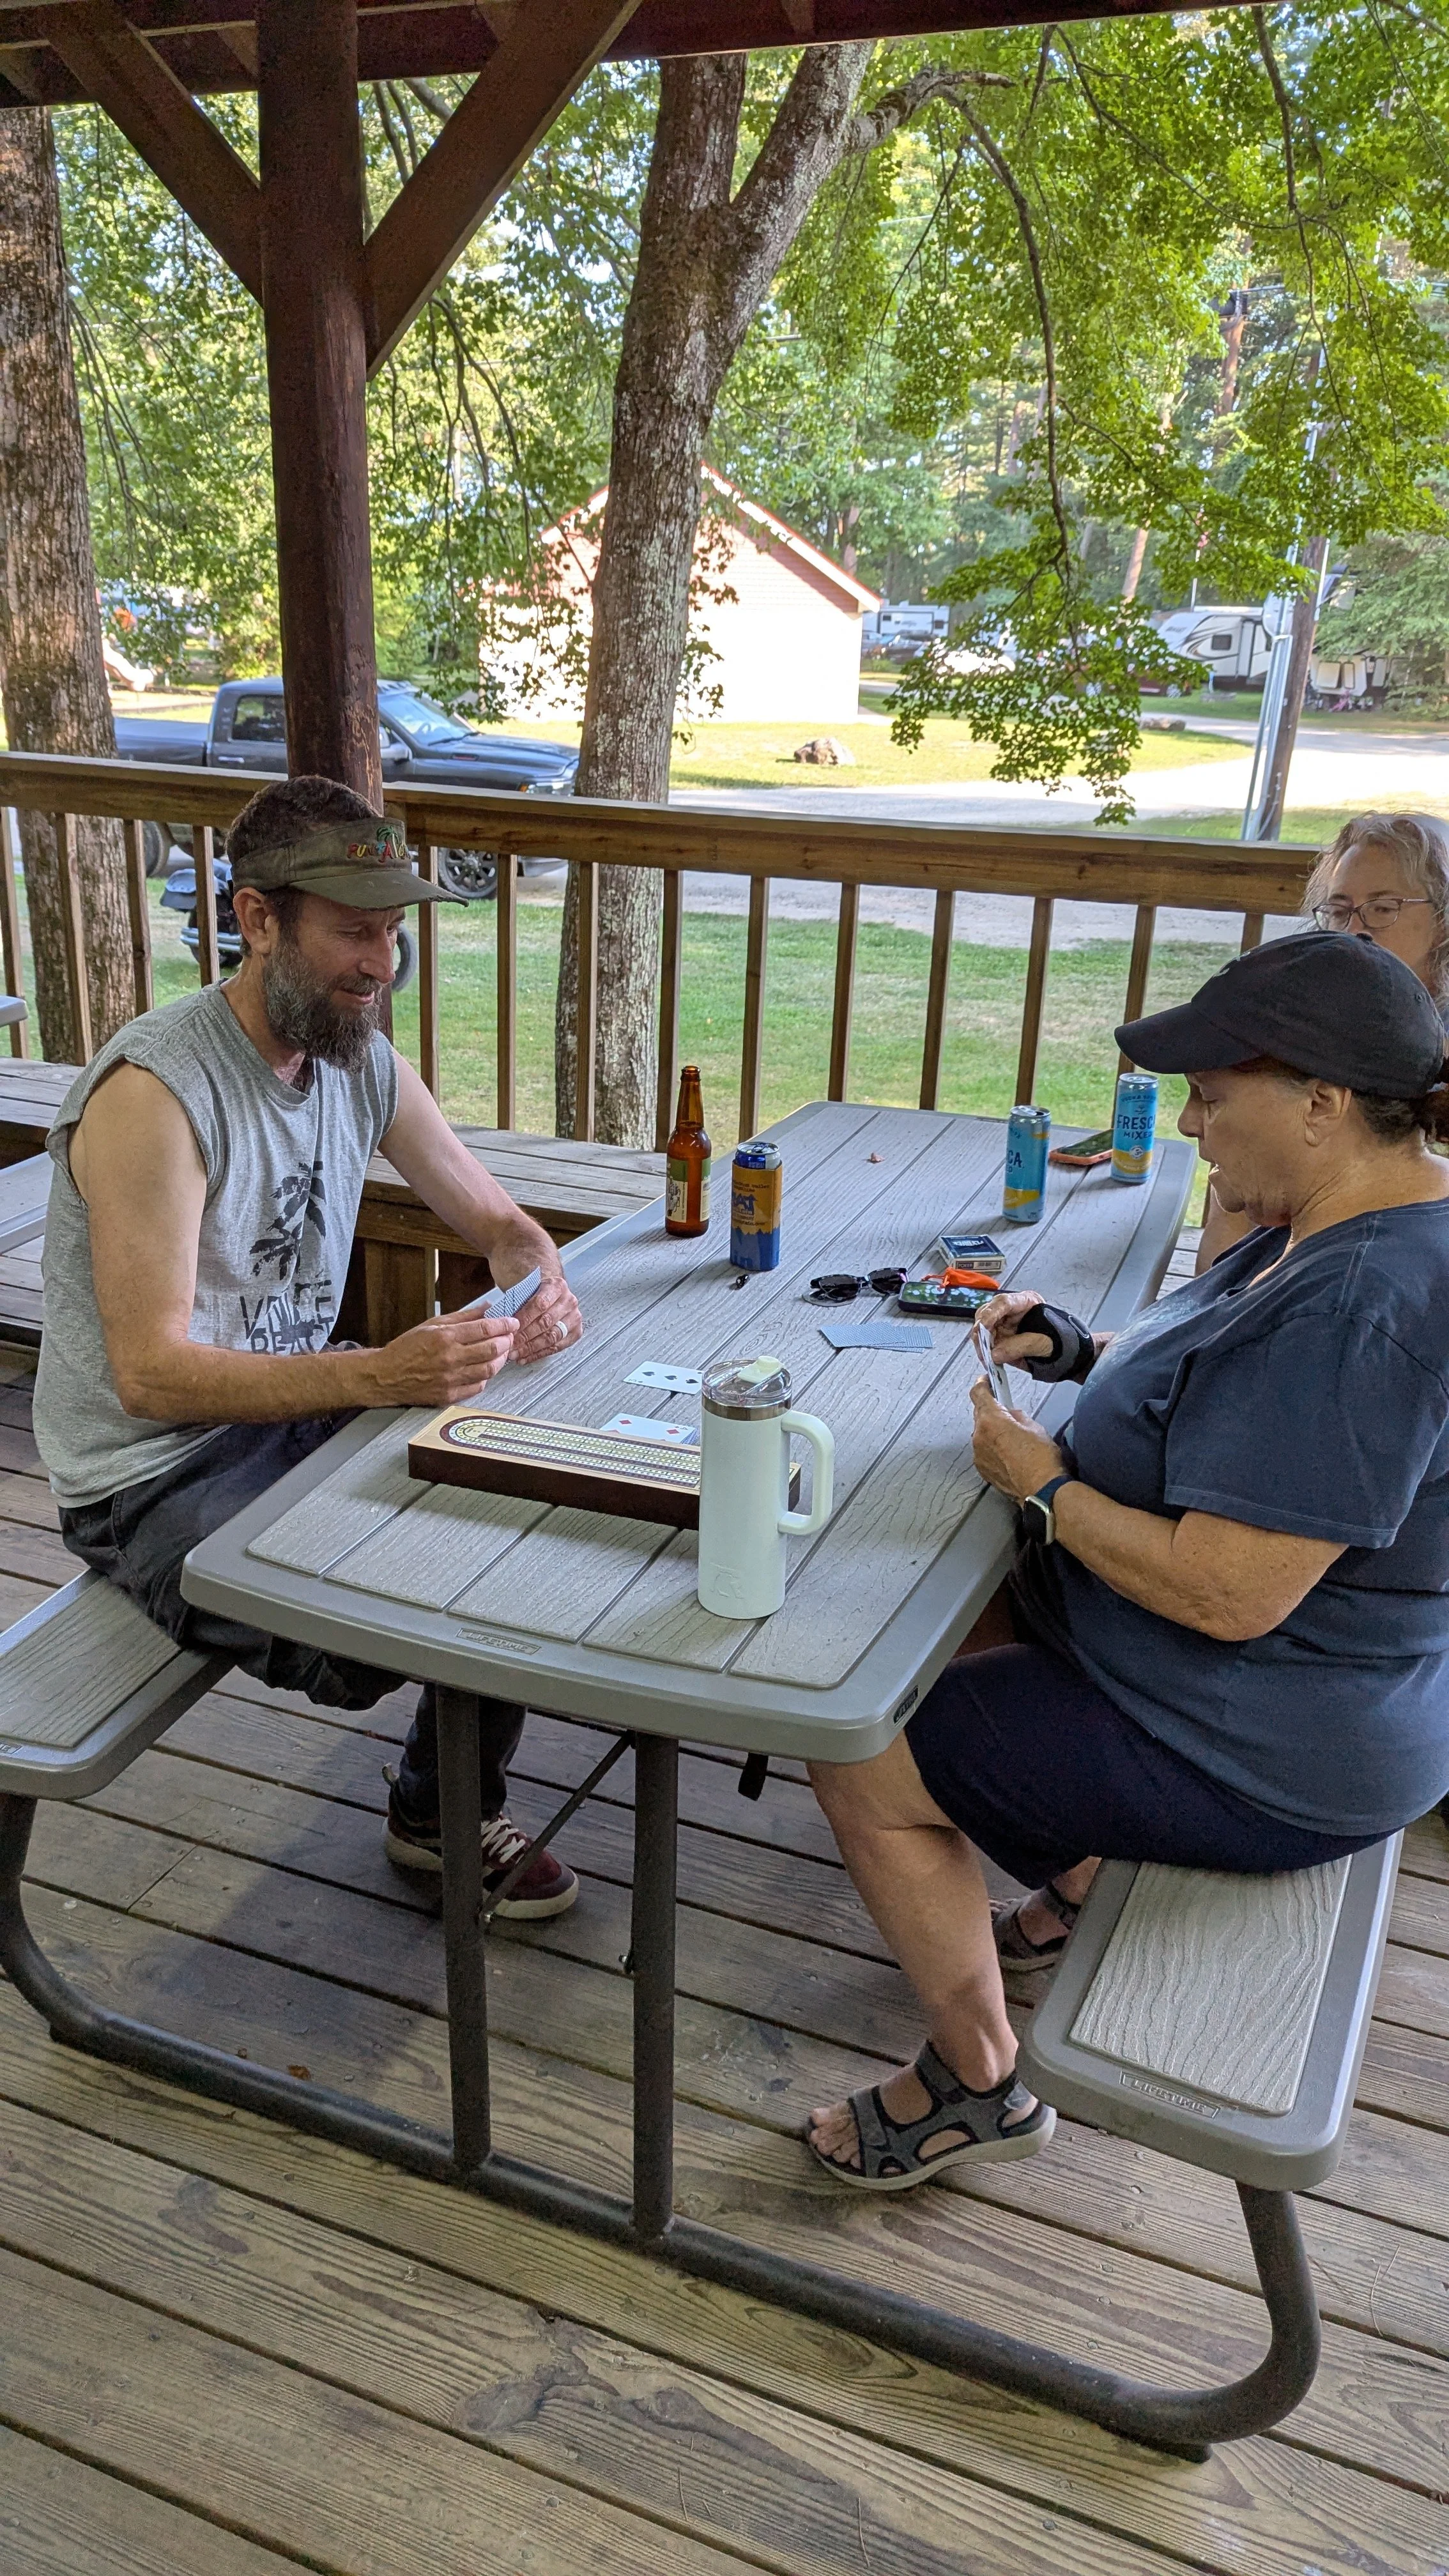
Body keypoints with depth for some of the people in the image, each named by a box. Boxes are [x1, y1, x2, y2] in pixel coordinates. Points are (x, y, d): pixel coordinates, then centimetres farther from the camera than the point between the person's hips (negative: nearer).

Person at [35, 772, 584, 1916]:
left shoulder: (361, 1063, 0)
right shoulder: (155, 1093, -25)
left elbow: (498, 1220, 9)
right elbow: (152, 1375, -28)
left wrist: (541, 1284, -16)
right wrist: (381, 1374, -39)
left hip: (298, 1411, 8)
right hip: (154, 1480, -8)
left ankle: (453, 1812, 14)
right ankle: (442, 1816, 10)